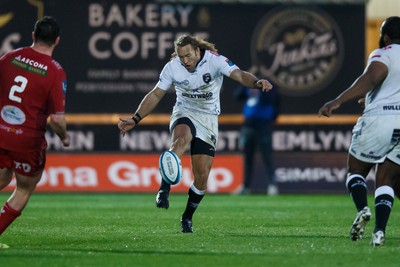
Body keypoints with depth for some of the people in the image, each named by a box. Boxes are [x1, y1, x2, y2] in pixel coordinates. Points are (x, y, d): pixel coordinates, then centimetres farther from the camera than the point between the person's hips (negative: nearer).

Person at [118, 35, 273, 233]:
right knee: (182, 138, -38)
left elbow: (239, 75, -29)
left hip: (208, 119, 0)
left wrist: (257, 83, -51)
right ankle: (164, 189, -48)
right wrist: (135, 120, -3)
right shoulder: (172, 67, -7)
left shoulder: (215, 61, -16)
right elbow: (155, 95, 2)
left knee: (202, 175, -4)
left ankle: (187, 217, 16)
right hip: (184, 113, 0)